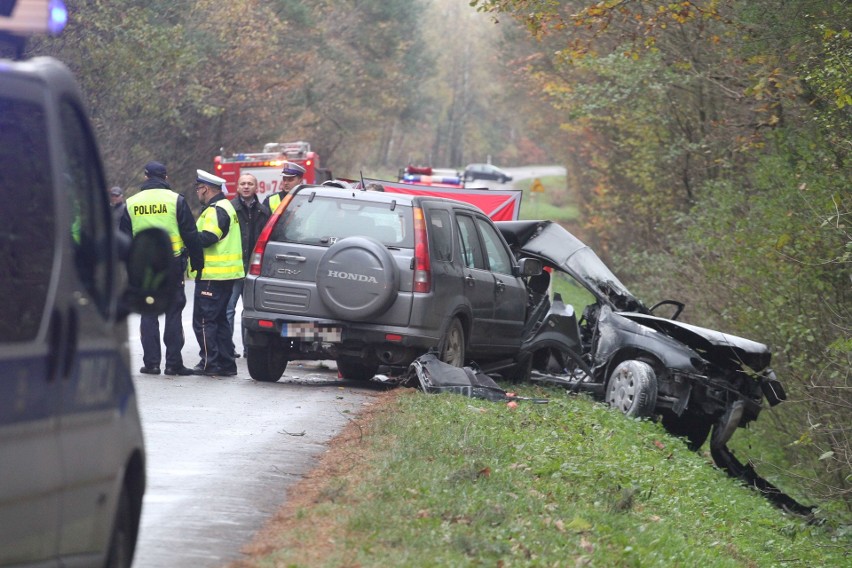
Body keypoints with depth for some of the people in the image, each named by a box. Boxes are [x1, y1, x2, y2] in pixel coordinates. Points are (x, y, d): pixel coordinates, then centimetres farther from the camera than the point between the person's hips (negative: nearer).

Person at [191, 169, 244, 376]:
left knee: (203, 320, -6)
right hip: (226, 273, 11)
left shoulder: (216, 210, -15)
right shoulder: (226, 207, 19)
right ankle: (226, 363, 16)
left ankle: (209, 362, -7)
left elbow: (207, 238, -26)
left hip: (213, 274, -11)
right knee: (219, 319, 15)